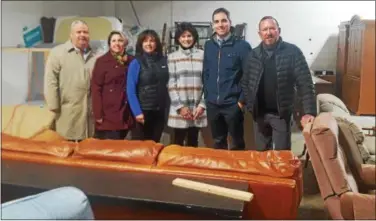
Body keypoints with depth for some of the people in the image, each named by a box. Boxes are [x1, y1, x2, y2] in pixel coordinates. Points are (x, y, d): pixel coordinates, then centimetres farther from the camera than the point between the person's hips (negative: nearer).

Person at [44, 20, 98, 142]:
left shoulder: (94, 57, 15)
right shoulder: (58, 52, 1)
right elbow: (50, 82, -5)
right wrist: (54, 108, -10)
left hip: (89, 111, 4)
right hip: (67, 112, -4)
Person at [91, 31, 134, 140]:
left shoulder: (131, 61, 8)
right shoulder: (102, 61, -3)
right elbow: (96, 89, -7)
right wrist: (98, 114, -13)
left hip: (125, 113, 4)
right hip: (108, 113, -4)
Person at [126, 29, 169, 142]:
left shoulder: (163, 61, 5)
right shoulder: (136, 63, -6)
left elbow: (167, 85, 10)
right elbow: (130, 90, -9)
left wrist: (167, 108, 5)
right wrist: (137, 112, -15)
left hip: (159, 111, 4)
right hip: (142, 111, -4)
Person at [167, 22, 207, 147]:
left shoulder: (202, 55, 5)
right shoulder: (172, 57, 4)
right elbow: (171, 84, -1)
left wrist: (202, 105, -5)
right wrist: (180, 106, -9)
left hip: (197, 107, 1)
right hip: (179, 108, -1)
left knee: (193, 141, 10)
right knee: (178, 141, 3)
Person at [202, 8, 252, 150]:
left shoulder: (242, 46, -5)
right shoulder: (208, 46, 8)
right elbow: (205, 74, 12)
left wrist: (242, 100, -9)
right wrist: (207, 96, 6)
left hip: (233, 104, -4)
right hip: (212, 104, 4)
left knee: (237, 143, 9)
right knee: (218, 143, 16)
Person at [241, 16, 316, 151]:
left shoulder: (292, 52, -9)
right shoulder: (253, 55, 2)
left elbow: (305, 83, -13)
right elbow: (245, 83, 9)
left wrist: (309, 112, -22)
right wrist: (250, 106, -2)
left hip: (282, 113, -3)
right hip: (259, 113, 3)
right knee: (261, 153, 15)